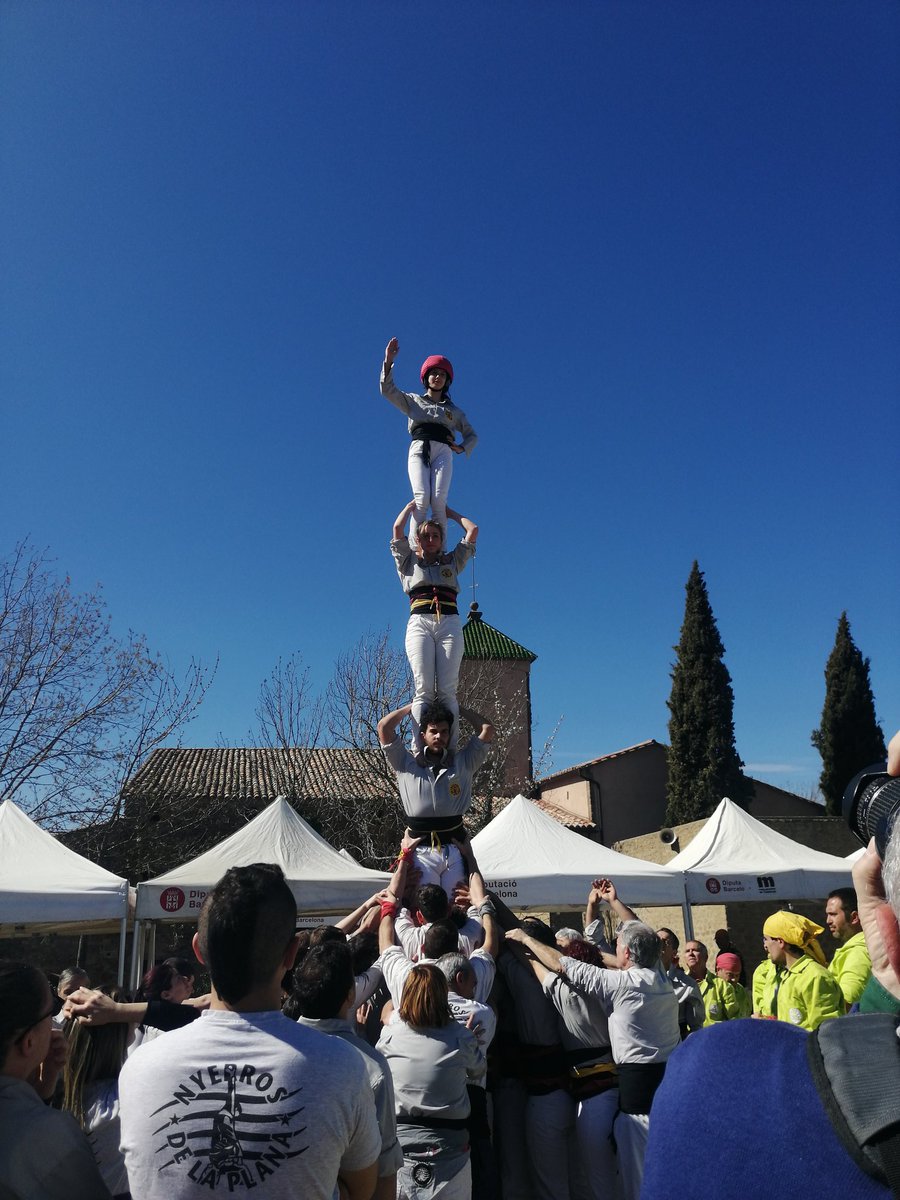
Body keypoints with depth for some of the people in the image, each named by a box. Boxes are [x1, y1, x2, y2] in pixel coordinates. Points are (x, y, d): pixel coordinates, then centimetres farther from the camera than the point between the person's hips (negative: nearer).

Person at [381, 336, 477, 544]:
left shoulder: (453, 411, 28)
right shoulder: (413, 401, 25)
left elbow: (471, 435, 31)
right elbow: (387, 389, 13)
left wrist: (461, 448, 9)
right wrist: (388, 361, 1)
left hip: (443, 451, 1)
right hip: (418, 449, -1)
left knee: (439, 499, -23)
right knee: (422, 498, -24)